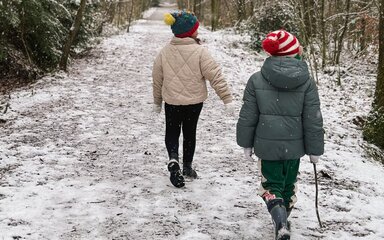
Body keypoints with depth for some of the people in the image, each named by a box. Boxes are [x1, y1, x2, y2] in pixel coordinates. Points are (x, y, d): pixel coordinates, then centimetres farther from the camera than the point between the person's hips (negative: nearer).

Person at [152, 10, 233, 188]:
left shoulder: (165, 52, -4)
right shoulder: (200, 52, -15)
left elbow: (157, 79, 5)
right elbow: (215, 76, -16)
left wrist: (157, 101, 18)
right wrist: (227, 98, -11)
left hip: (172, 101, 1)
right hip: (194, 101, -1)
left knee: (172, 132, 15)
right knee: (189, 133, 17)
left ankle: (173, 160, -11)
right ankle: (187, 166, 26)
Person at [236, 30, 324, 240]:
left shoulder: (256, 80, -9)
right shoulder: (306, 82, -8)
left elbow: (247, 116, -4)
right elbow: (313, 120, -6)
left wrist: (246, 143, 8)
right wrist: (314, 149, 4)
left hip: (267, 145, -1)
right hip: (294, 145, 2)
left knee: (271, 185, 9)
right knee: (289, 184, 21)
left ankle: (280, 222, -15)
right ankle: (283, 221, 38)